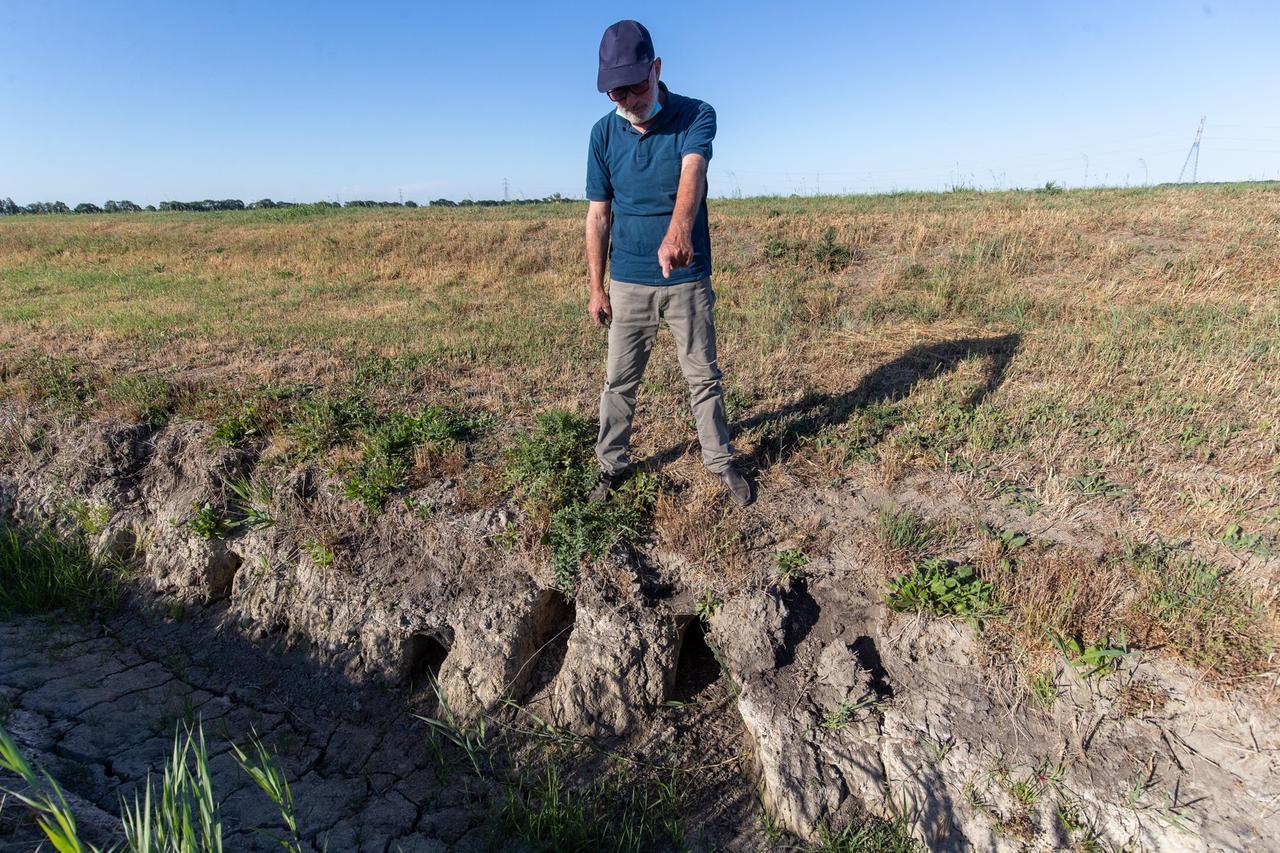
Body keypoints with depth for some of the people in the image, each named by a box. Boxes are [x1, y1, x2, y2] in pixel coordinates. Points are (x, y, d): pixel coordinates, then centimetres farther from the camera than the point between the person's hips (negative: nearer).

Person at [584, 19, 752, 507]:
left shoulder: (696, 116, -10)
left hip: (688, 279, -2)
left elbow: (692, 173, -31)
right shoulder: (604, 133, -1)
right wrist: (596, 288, 1)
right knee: (619, 380, 9)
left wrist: (678, 229, -52)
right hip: (628, 282, 2)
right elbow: (598, 214, 3)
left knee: (703, 377, 9)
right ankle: (613, 464, 26)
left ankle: (721, 462, 26)